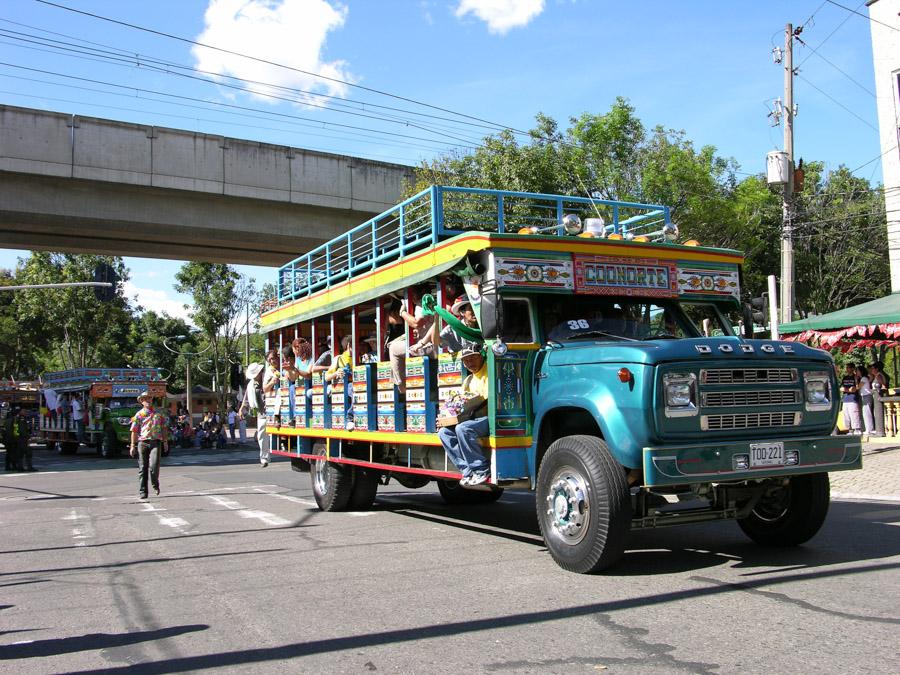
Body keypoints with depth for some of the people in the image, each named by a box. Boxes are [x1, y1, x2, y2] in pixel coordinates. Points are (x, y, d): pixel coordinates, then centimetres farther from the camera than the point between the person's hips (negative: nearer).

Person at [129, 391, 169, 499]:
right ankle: (143, 492, 8)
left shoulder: (158, 413, 13)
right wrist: (133, 446, -1)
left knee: (154, 466, -13)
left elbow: (164, 428, 17)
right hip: (142, 442, 0)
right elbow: (134, 431, 4)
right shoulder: (139, 414, 7)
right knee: (142, 468, 2)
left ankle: (155, 484, 14)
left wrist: (165, 442, 12)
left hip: (156, 442, 0)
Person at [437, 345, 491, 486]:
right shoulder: (468, 380, 23)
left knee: (463, 428, -32)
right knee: (444, 432, -7)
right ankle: (468, 470, -15)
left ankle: (482, 470, -22)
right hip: (474, 419, 8)